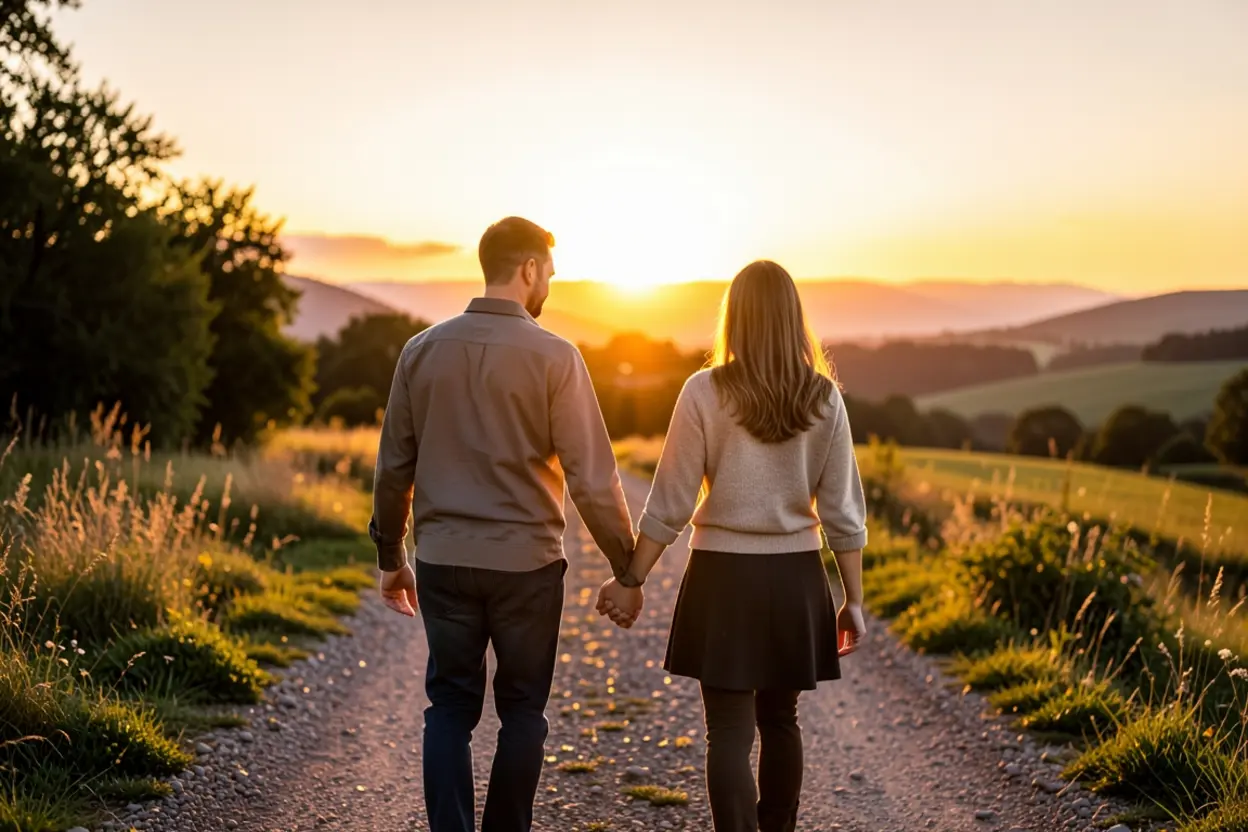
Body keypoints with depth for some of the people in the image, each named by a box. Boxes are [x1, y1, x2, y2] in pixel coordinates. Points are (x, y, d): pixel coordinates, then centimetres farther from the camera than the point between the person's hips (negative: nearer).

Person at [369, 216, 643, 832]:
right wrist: (625, 570, -1)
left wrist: (390, 557, 18)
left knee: (450, 707, 11)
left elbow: (393, 467, 7)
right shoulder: (553, 357, -9)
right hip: (526, 563, -3)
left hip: (443, 561, 3)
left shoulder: (423, 350, 3)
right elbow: (593, 477, -10)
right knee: (522, 707, 12)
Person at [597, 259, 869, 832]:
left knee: (730, 731, 2)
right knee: (780, 720, 20)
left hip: (723, 575, -3)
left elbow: (670, 503, -8)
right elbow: (842, 511, 0)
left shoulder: (705, 393, -9)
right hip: (796, 577, 3)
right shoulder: (823, 398, -2)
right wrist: (853, 601, 7)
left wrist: (632, 581, 1)